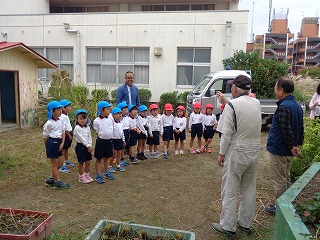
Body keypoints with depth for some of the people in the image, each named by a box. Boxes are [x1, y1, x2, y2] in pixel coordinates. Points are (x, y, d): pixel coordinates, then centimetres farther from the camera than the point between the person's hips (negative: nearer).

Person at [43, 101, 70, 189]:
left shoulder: (60, 121, 5)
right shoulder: (49, 123, -15)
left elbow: (63, 132, 9)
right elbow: (45, 136, -8)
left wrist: (62, 143, -3)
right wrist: (47, 147, -2)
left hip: (59, 142, 8)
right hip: (52, 142, -8)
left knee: (60, 162, 14)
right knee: (55, 164, 3)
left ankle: (50, 179, 30)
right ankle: (58, 183, 15)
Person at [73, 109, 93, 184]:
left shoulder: (87, 127, 7)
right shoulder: (77, 128, -13)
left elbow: (89, 137, 6)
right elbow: (81, 138, -17)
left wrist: (90, 145, -6)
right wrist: (88, 145, -17)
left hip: (87, 146, 6)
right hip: (80, 146, -6)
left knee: (88, 162, 11)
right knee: (81, 163, 3)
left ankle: (87, 175, 26)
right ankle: (81, 177, 14)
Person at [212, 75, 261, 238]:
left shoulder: (232, 105, -16)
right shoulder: (257, 104, 3)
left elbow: (227, 133, -18)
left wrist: (221, 153, -6)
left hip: (236, 153, -6)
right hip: (254, 152, 6)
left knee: (230, 191, 6)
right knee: (249, 189, 17)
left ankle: (228, 227, 16)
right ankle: (245, 224, 31)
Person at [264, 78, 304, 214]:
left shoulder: (283, 107, -23)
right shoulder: (297, 106, 9)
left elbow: (286, 130, -25)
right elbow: (300, 128, 13)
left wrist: (291, 147, -14)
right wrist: (297, 145, 11)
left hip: (279, 150, -10)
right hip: (288, 151, 10)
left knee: (278, 180, 4)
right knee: (285, 178, 21)